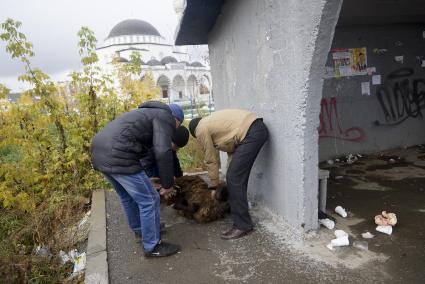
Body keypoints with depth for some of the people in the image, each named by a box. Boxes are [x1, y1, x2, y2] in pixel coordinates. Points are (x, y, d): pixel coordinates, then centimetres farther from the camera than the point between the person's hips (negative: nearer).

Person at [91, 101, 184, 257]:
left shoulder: (149, 115, 29)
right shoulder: (165, 117, 0)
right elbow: (163, 153, -14)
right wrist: (168, 184, -4)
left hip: (101, 153, 10)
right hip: (118, 156, -10)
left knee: (128, 196, 28)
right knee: (149, 200, 2)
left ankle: (138, 228, 47)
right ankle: (152, 246, 16)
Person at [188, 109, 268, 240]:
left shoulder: (201, 130, 3)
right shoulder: (211, 122, 28)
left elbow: (211, 160, 7)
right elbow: (231, 148, 25)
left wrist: (215, 185, 19)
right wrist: (232, 171, 24)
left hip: (251, 133, -10)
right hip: (259, 127, 10)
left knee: (234, 179, -6)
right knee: (237, 177, 20)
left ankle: (242, 225, 0)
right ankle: (238, 208, 35)